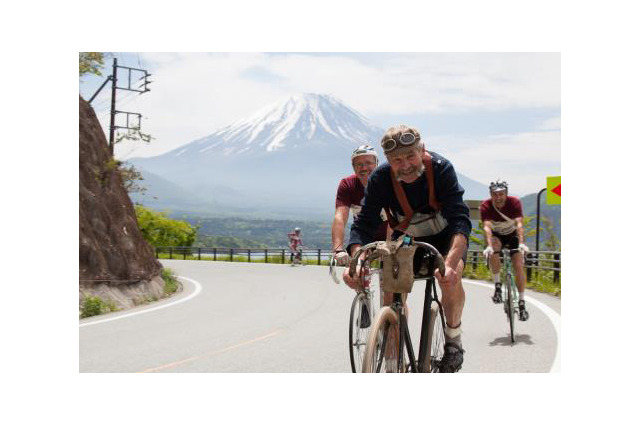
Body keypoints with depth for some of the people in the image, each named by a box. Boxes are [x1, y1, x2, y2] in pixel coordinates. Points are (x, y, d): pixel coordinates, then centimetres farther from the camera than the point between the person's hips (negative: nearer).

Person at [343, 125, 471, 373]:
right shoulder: (380, 179, -25)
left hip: (445, 237, -2)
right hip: (405, 238, 3)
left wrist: (451, 262, -57)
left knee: (450, 277, -31)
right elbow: (363, 225, -27)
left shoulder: (441, 169, -32)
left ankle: (453, 339, -5)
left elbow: (460, 220, -40)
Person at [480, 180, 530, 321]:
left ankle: (521, 302, -4)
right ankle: (497, 285, -23)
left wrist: (521, 243, -51)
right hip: (496, 236, 0)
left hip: (512, 235, 0)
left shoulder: (514, 202, -25)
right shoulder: (485, 206, -25)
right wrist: (489, 245, -54)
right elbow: (486, 227, -37)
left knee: (519, 266, -15)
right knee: (493, 250, -35)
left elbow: (519, 224, -36)